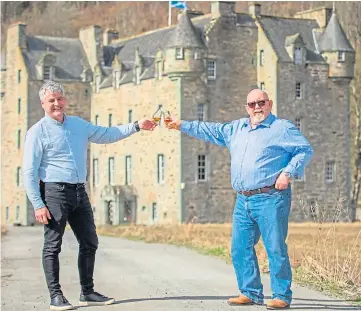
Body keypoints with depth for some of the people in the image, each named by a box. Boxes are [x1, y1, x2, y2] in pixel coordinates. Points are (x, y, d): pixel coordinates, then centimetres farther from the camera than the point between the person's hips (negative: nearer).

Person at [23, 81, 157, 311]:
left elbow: (106, 134, 25)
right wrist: (38, 205, -14)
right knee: (52, 246, -3)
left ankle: (88, 292, 19)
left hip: (80, 192, 7)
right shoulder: (38, 132, -5)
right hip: (55, 192, -7)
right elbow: (29, 172, -8)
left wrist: (137, 126, 16)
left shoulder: (79, 125, 14)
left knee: (89, 243, 9)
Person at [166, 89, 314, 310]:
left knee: (276, 248, -7)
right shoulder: (237, 128, 20)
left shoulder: (283, 128, -1)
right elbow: (212, 131, 29)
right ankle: (251, 293, 16)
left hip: (270, 199, -7)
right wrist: (183, 125, 29)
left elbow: (306, 150, -3)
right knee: (241, 248, 7)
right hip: (243, 201, 7)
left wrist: (288, 172, -14)